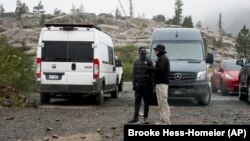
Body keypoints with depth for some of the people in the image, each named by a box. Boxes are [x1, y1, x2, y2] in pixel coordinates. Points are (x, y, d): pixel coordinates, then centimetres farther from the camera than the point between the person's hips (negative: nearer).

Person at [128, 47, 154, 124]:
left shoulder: (149, 62, 3)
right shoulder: (136, 62, 11)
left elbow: (152, 74, -2)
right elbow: (134, 74, 10)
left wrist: (151, 84, -9)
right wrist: (134, 84, 1)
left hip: (147, 85, -2)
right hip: (138, 85, 2)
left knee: (146, 102, 5)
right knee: (137, 102, -4)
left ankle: (145, 118, 12)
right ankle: (136, 118, -6)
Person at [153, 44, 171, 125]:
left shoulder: (163, 58, -11)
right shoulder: (161, 58, 23)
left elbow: (160, 69, -23)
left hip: (162, 83, -11)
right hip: (160, 83, 11)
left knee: (163, 102, -12)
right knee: (161, 103, 11)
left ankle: (167, 121, -12)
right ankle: (162, 120, 14)